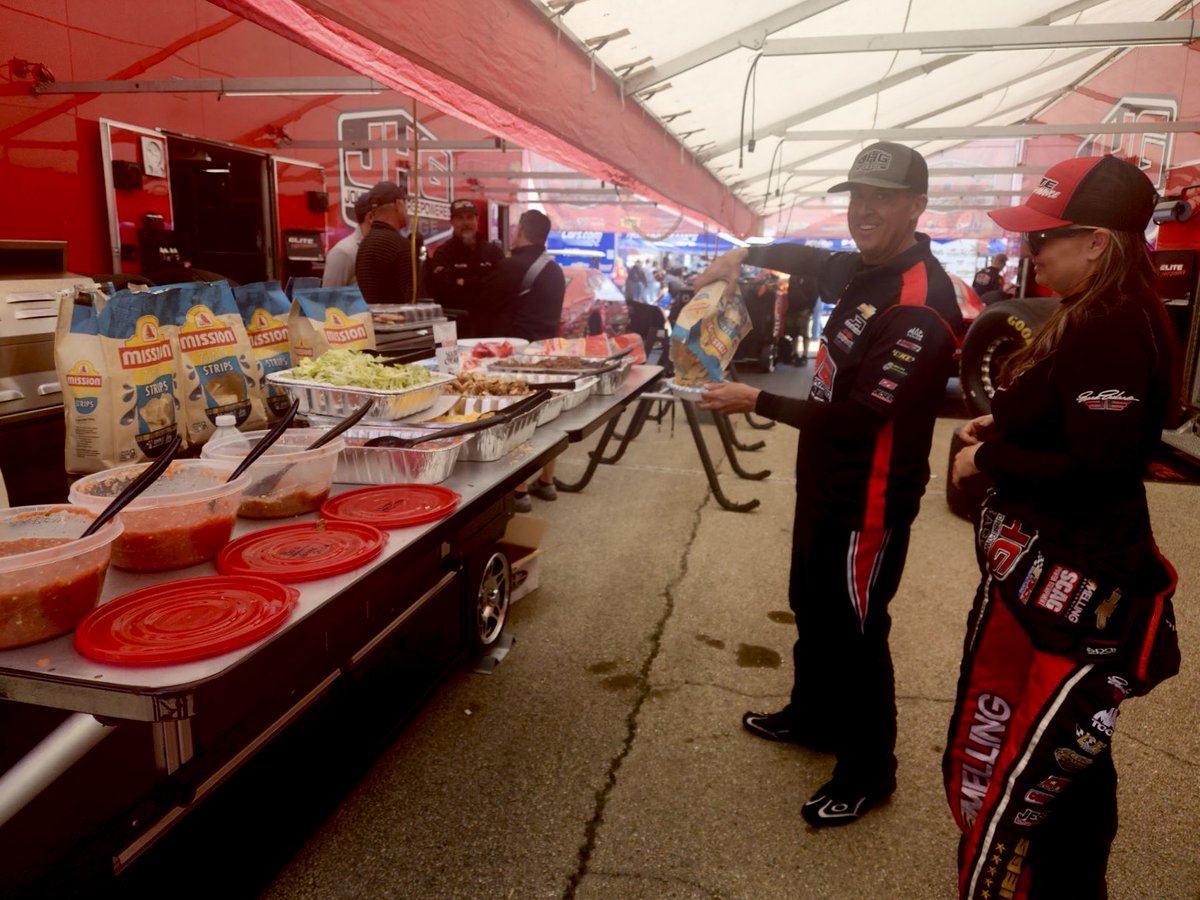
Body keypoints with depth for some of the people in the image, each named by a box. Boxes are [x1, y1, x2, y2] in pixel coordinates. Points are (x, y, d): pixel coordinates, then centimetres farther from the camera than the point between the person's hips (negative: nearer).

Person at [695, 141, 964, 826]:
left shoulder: (920, 305, -24)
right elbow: (808, 259, 26)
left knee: (855, 633, 4)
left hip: (867, 501, -10)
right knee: (812, 609, 23)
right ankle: (813, 716, 45)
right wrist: (743, 256, 10)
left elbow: (860, 417, -27)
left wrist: (757, 402, -21)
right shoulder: (865, 270, 4)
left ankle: (869, 772, 24)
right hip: (826, 484, 10)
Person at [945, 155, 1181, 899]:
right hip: (1053, 571, 11)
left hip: (1064, 588, -11)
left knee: (1009, 776, 0)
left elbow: (1096, 469, -27)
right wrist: (1002, 430, 7)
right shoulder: (1094, 319, 11)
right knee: (1065, 760, 25)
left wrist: (988, 459, -16)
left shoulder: (1115, 331, -21)